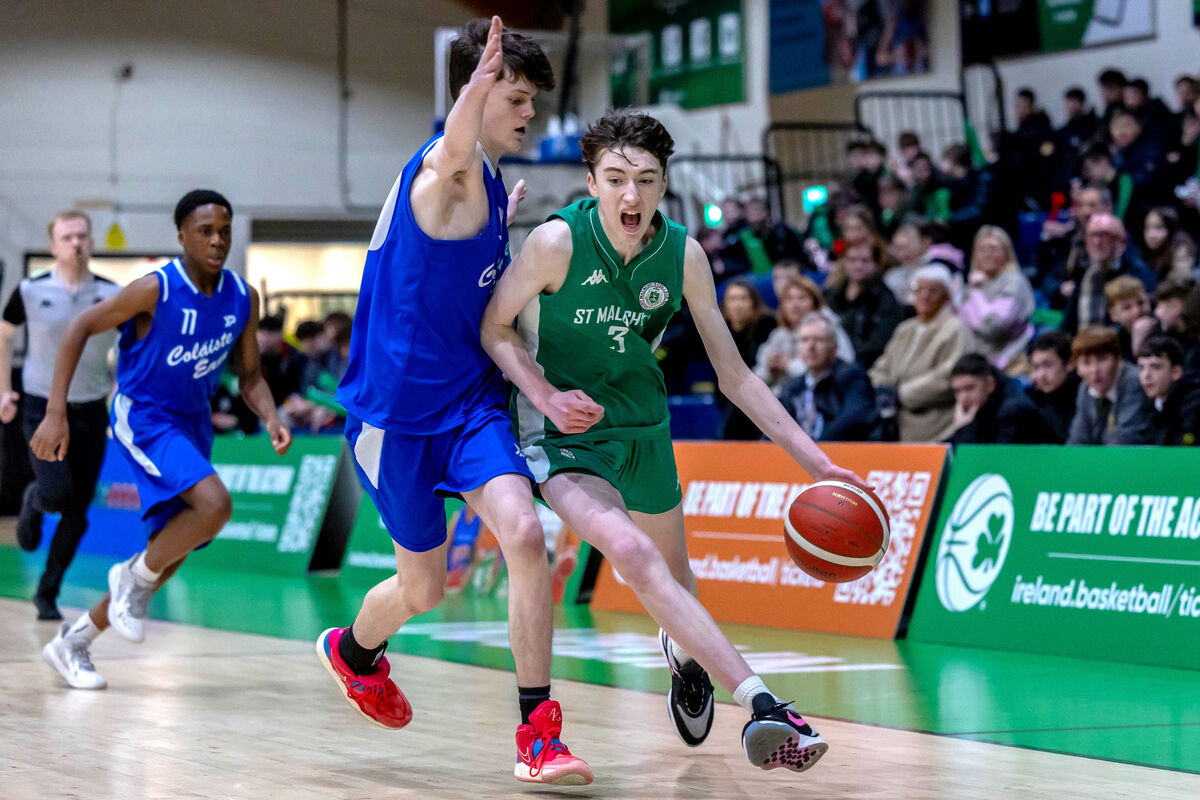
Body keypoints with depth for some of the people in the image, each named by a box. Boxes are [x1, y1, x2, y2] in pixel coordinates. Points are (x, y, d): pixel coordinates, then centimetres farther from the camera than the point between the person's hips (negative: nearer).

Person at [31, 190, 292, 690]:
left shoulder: (243, 299, -2)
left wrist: (271, 419, -13)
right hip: (142, 417, -7)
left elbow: (249, 375, 8)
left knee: (172, 553, 8)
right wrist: (55, 413, -20)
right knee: (214, 503, -30)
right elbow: (80, 329, -14)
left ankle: (71, 643, 23)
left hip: (192, 423, 7)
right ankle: (134, 576, -4)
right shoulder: (156, 289, -20)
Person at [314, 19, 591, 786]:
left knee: (525, 532, -19)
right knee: (424, 588, 9)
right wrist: (481, 78, -66)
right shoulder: (448, 171, -17)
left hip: (469, 398, 6)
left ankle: (538, 736, -15)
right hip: (396, 406, -6)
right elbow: (454, 147, -47)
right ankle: (353, 652, 45)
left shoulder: (485, 185, 10)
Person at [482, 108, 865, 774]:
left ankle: (686, 653, 60)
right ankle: (760, 704, -38)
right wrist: (546, 396, -23)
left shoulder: (683, 255, -10)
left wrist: (815, 461, -8)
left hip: (643, 428, 5)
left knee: (675, 577, 21)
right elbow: (494, 324, -6)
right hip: (565, 433, -5)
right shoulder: (558, 242, -21)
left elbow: (734, 376, -4)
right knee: (633, 553, -30)